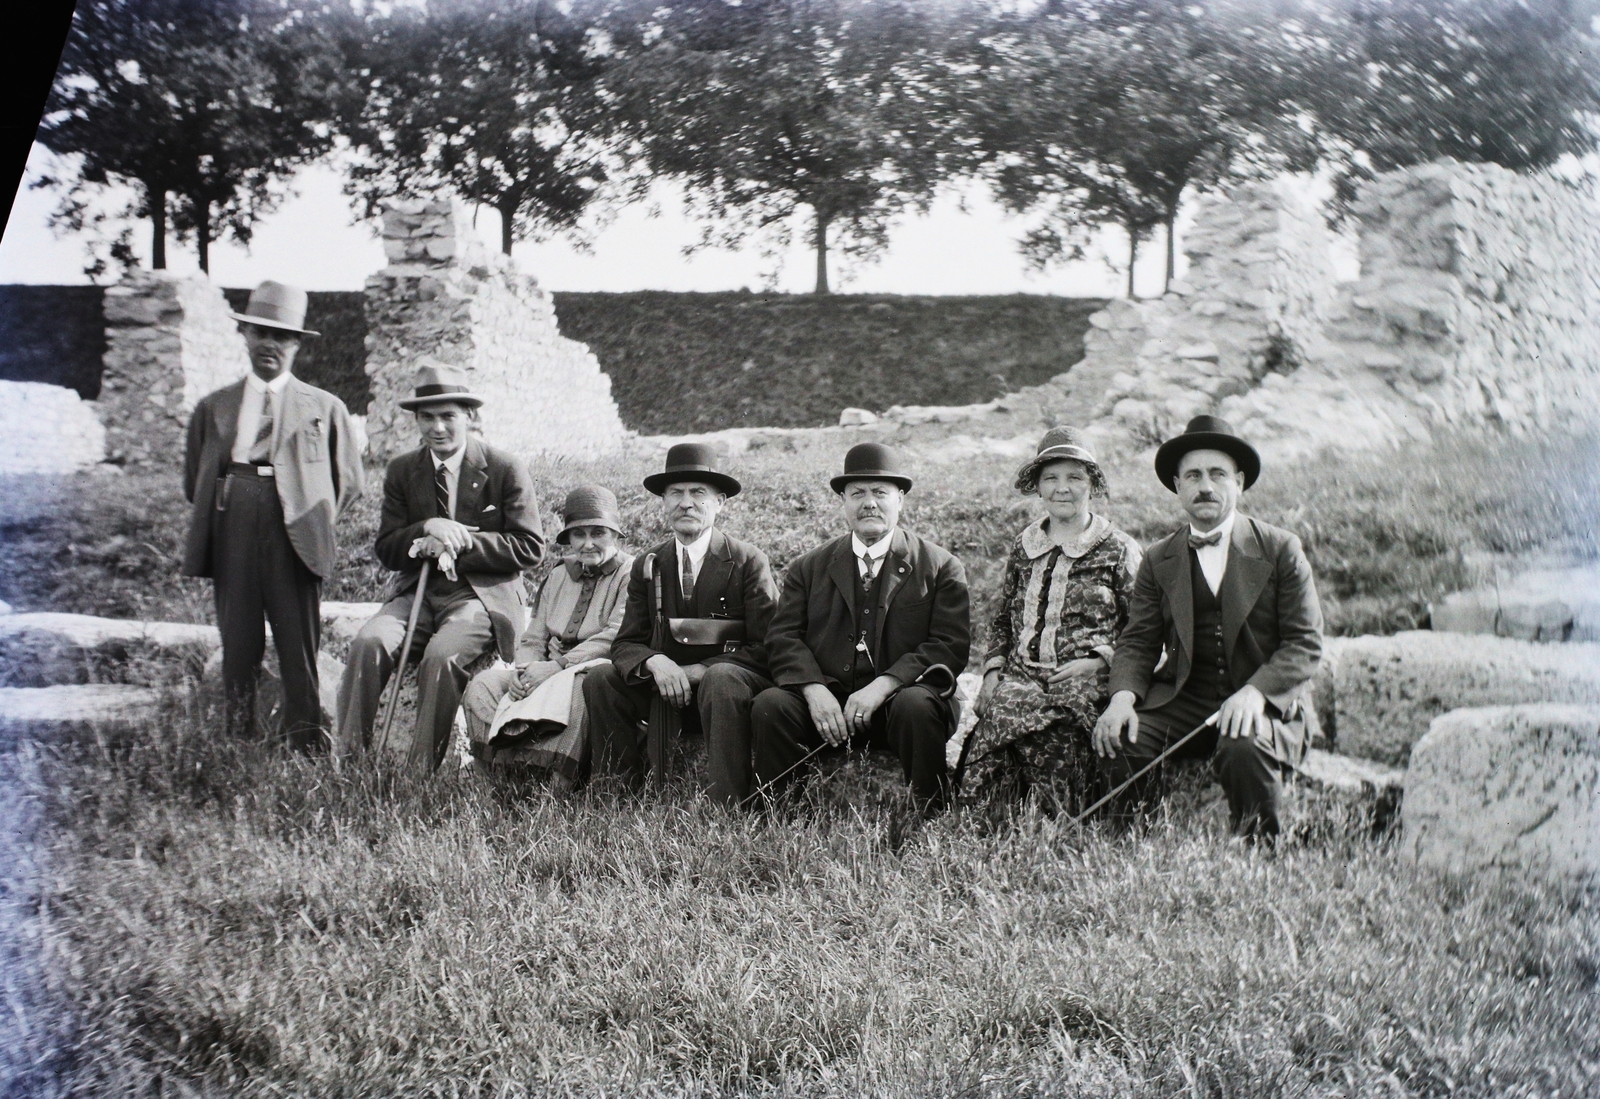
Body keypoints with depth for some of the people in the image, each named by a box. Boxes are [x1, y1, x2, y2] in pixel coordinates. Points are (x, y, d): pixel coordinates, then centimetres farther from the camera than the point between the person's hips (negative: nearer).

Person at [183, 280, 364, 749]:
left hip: (293, 541, -2)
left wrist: (313, 525, 5)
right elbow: (193, 481, 21)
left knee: (300, 651, -5)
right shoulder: (213, 408, 16)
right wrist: (220, 516, 9)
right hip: (232, 545, 2)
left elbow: (348, 481, 13)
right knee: (238, 649, 3)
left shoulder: (325, 409, 12)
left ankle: (309, 747, -3)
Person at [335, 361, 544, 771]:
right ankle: (349, 759, -20)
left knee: (441, 656, -33)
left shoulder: (506, 468, 1)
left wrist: (461, 542, -13)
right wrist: (428, 529, -13)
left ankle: (422, 767, -21)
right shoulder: (402, 471, 12)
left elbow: (530, 548, -3)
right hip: (418, 592, 4)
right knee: (369, 643, -25)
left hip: (482, 595, -4)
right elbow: (386, 550, 8)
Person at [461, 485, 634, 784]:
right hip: (547, 675, 7)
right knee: (482, 684, -14)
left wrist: (557, 665, -21)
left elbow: (617, 637, -16)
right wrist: (524, 671, -7)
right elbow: (532, 640, 18)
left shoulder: (630, 574, -1)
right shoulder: (558, 575, 21)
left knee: (575, 689, -41)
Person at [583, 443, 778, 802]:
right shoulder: (647, 567, 10)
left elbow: (765, 647, -8)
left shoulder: (748, 562, -3)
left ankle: (723, 805, -35)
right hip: (669, 686, 4)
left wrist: (700, 671, -19)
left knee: (721, 678, -37)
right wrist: (655, 662, -20)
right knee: (600, 679, -16)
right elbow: (625, 644, 5)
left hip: (730, 677, -4)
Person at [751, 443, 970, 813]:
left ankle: (927, 816, -18)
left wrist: (883, 686, -17)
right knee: (769, 705, -25)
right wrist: (814, 690, -15)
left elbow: (951, 644, -3)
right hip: (826, 700, 2)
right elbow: (783, 638, 6)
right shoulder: (808, 567, 16)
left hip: (897, 699, -2)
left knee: (915, 705, -34)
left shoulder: (941, 567, 8)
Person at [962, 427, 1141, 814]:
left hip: (1083, 681, -3)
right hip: (1021, 673, 4)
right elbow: (1001, 619, 24)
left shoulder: (1118, 550, 7)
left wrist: (1097, 661, -10)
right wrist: (994, 669, 7)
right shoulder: (1024, 546, 19)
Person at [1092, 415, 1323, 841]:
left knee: (1243, 750, -35)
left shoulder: (1281, 549, 3)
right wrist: (1123, 697, -14)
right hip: (1183, 702, 3)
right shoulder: (1158, 560, 13)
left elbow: (1305, 644, -2)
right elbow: (1137, 643, 9)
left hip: (1264, 700, -3)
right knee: (1117, 740, -24)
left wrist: (1255, 692, -20)